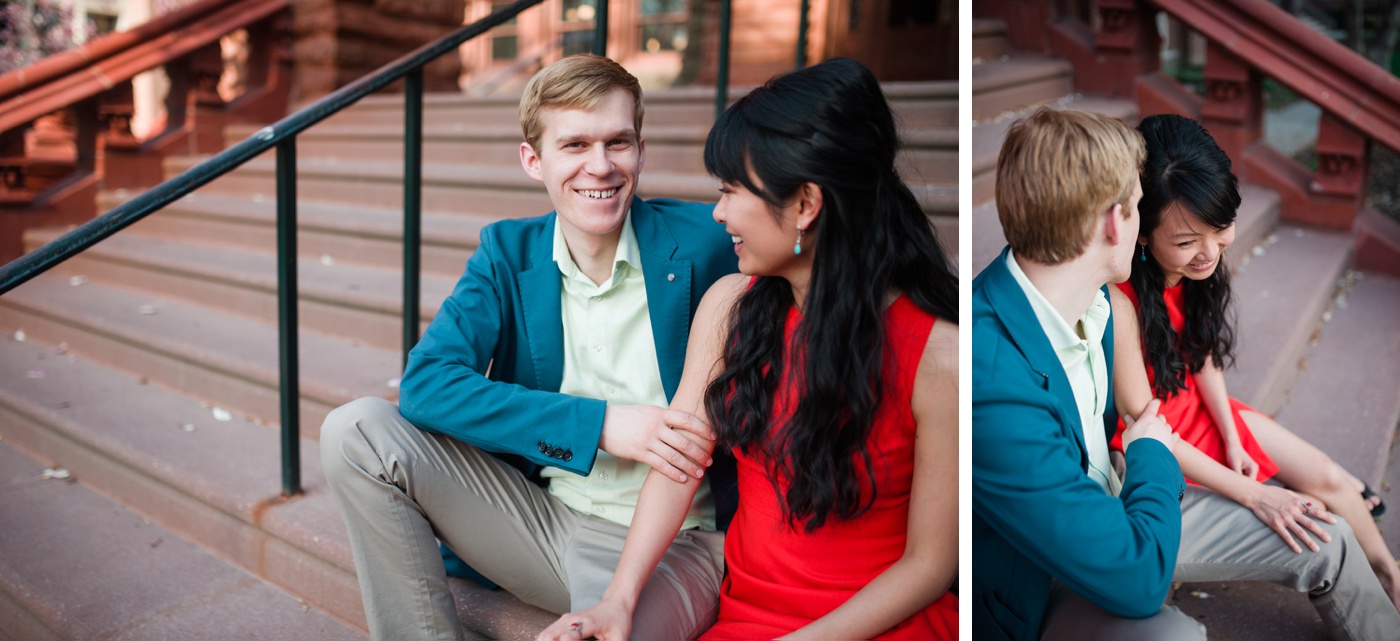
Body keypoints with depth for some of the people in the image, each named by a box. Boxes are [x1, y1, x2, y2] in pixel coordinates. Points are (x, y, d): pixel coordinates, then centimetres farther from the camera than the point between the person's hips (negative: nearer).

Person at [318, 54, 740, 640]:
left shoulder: (705, 244, -8)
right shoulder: (507, 252, 1)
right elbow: (425, 384, -9)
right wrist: (599, 424, -20)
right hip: (541, 520, 4)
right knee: (356, 431, -10)